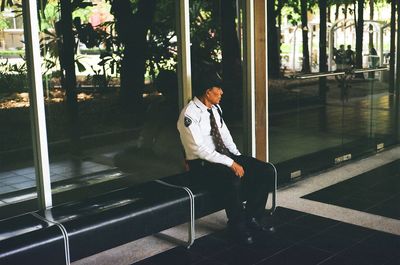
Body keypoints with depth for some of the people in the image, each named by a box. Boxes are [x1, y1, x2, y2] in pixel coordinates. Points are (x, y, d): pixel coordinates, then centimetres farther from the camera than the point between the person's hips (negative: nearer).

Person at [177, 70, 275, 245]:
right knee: (234, 180, -37)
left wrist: (237, 157, 1)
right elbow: (200, 150, -24)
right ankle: (238, 226, -12)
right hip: (202, 164, -8)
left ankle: (253, 219, 4)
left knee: (266, 171, -8)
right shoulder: (189, 115, -19)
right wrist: (231, 163, -25)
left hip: (224, 155, 8)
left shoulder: (215, 108, 7)